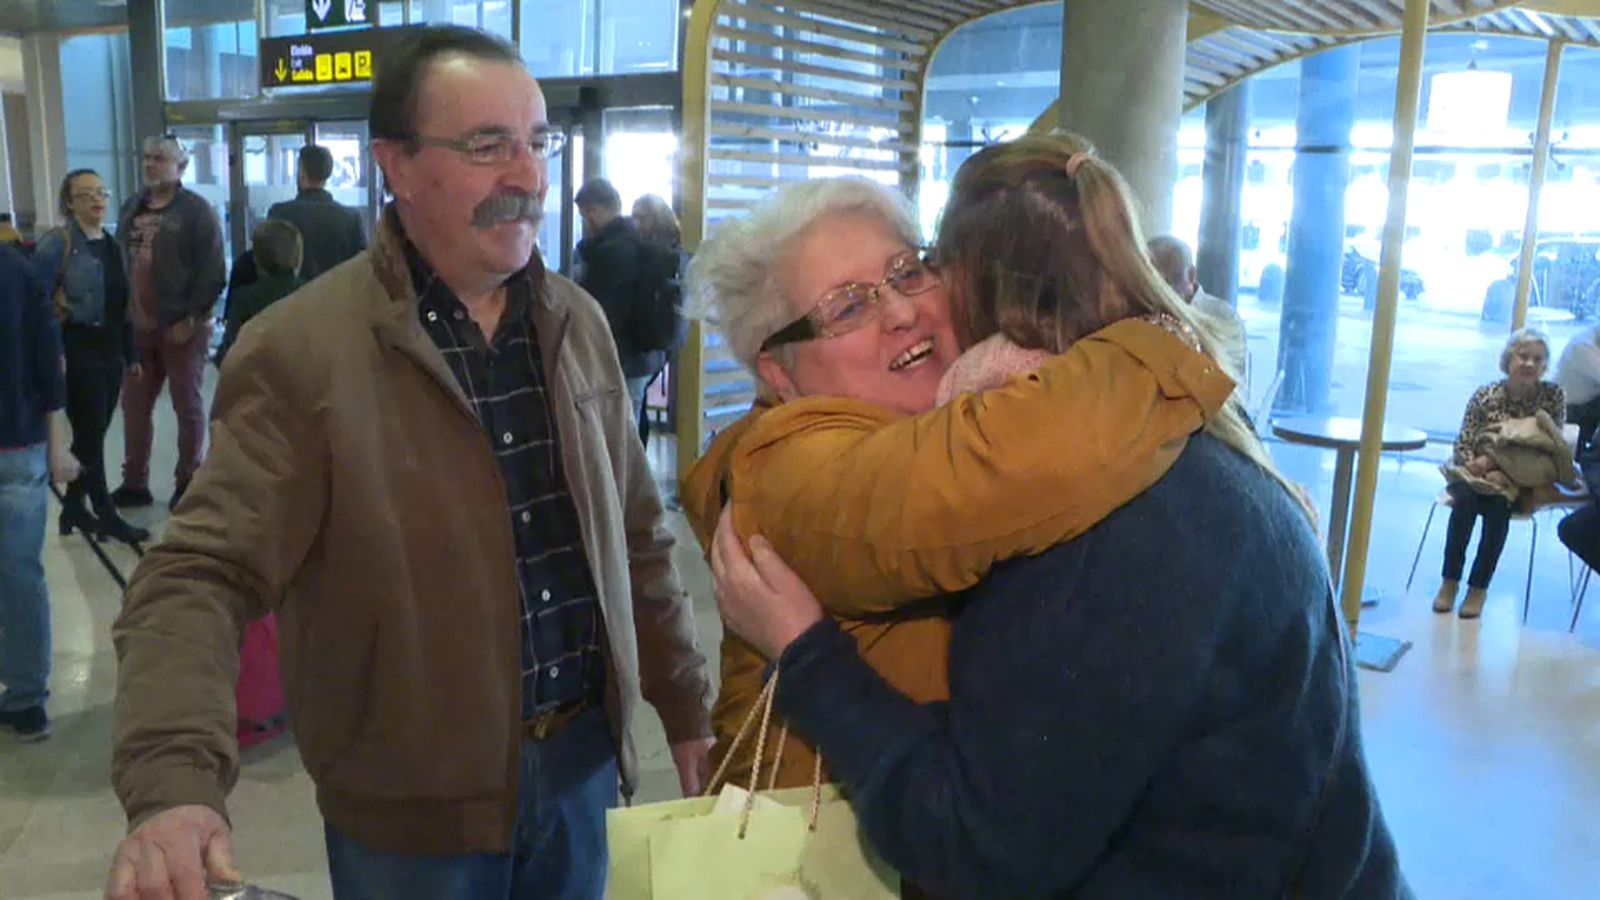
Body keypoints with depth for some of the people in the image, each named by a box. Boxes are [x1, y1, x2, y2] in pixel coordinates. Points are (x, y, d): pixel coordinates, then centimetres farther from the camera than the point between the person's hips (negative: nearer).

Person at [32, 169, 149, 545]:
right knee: (90, 433, 0)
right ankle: (106, 514, 10)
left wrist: (130, 354, 15)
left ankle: (74, 506, 25)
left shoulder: (112, 245, 12)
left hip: (109, 348, 6)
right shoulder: (57, 242, -8)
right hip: (77, 348, -6)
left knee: (94, 432, 11)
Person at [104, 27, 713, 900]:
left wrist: (685, 706, 11)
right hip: (411, 807, -4)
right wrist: (175, 785, -34)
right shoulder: (301, 348, -15)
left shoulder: (577, 321, 2)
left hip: (582, 758, 4)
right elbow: (201, 576, -19)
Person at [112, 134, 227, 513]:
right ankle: (134, 483, 19)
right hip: (137, 325, 6)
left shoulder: (196, 210, -6)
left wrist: (190, 318, -17)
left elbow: (213, 272, -12)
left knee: (188, 406, 5)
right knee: (134, 405, 9)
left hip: (181, 326, -6)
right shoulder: (131, 209, 13)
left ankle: (187, 482, 15)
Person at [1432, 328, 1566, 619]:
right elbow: (1463, 446, -1)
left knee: (1498, 505, -31)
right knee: (1465, 497, -30)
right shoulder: (1484, 396, -1)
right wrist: (1475, 465, -24)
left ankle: (1479, 587, -20)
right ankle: (1450, 580, -18)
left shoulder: (1553, 396, -2)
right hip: (1477, 474, 1)